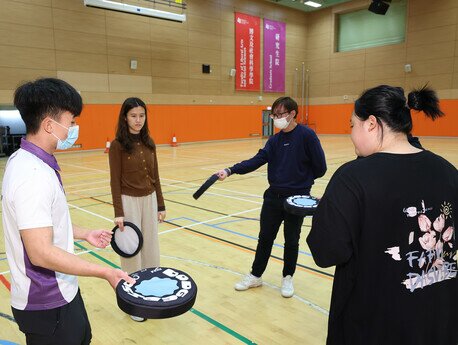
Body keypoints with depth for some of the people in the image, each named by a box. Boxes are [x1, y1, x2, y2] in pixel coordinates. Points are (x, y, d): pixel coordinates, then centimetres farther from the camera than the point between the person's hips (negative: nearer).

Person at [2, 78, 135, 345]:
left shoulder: (27, 161, 4)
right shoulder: (33, 175, -28)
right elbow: (41, 253, -30)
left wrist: (84, 234, 15)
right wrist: (104, 272, -25)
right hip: (47, 304, -9)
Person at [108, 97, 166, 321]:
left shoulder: (149, 143, 5)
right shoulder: (117, 145, -11)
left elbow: (155, 176, 8)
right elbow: (115, 181, -11)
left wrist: (160, 205, 9)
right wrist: (118, 213, -15)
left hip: (149, 200, 6)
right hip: (129, 201, -5)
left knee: (151, 249, 14)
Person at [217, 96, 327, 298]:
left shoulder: (306, 135, -12)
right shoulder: (274, 140, 4)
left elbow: (320, 168, -10)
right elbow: (256, 161, -7)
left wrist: (302, 180, 3)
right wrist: (230, 170, -19)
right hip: (273, 197, 5)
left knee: (291, 241, 11)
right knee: (265, 238, 13)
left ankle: (288, 277, 32)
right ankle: (255, 275, 30)